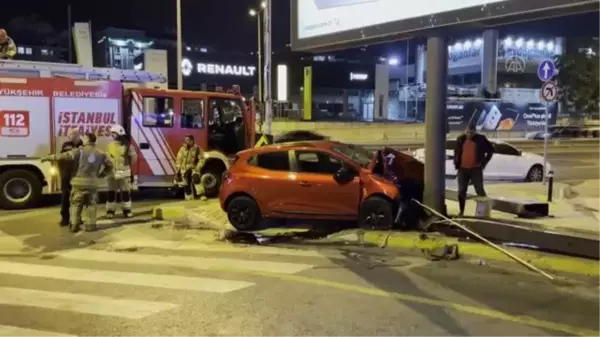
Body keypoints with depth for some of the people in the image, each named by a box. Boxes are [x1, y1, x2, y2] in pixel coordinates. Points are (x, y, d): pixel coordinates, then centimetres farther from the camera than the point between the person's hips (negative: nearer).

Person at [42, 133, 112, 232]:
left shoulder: (80, 151, -7)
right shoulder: (101, 154, 6)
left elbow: (64, 156, -11)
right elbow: (109, 165, 13)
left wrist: (49, 158, -4)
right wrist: (101, 174, 19)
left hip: (79, 182, -2)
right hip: (93, 183, 2)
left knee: (76, 204, 9)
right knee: (92, 205, 12)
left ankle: (74, 225, 8)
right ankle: (90, 225, 9)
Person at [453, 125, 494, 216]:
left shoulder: (481, 139, -3)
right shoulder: (460, 139, 6)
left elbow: (491, 150, 6)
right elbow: (456, 152, 15)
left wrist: (484, 162, 2)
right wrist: (456, 165, 7)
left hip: (476, 169, -3)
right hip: (462, 169, 3)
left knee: (480, 191, -3)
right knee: (461, 191, 5)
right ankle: (461, 212, 14)